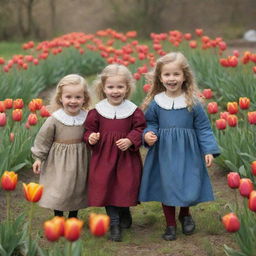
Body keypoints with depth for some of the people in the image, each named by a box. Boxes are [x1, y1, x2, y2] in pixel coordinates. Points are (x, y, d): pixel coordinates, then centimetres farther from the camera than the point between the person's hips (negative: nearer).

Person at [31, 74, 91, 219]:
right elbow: (43, 139, -5)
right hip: (59, 160, -3)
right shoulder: (55, 119, -14)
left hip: (80, 160, 3)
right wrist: (38, 158, -3)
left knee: (78, 188, 15)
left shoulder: (87, 117, -7)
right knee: (59, 189, 2)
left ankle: (73, 217, 35)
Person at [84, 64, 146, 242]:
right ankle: (114, 224, 13)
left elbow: (140, 129, -2)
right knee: (106, 188, 1)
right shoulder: (97, 110, -1)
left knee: (126, 187, 6)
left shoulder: (134, 110, -3)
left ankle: (125, 213, 36)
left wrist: (130, 140, -18)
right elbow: (90, 128, 6)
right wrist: (91, 137, -14)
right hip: (104, 156, 1)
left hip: (127, 156, -1)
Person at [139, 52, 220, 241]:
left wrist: (209, 150, -7)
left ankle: (185, 214, 32)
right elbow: (151, 124, 8)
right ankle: (170, 224, 26)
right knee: (166, 187, 7)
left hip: (187, 152, -1)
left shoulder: (193, 102, -6)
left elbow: (203, 128, -1)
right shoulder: (155, 103, -2)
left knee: (189, 188, 0)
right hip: (164, 152, 1)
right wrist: (148, 135, -14)